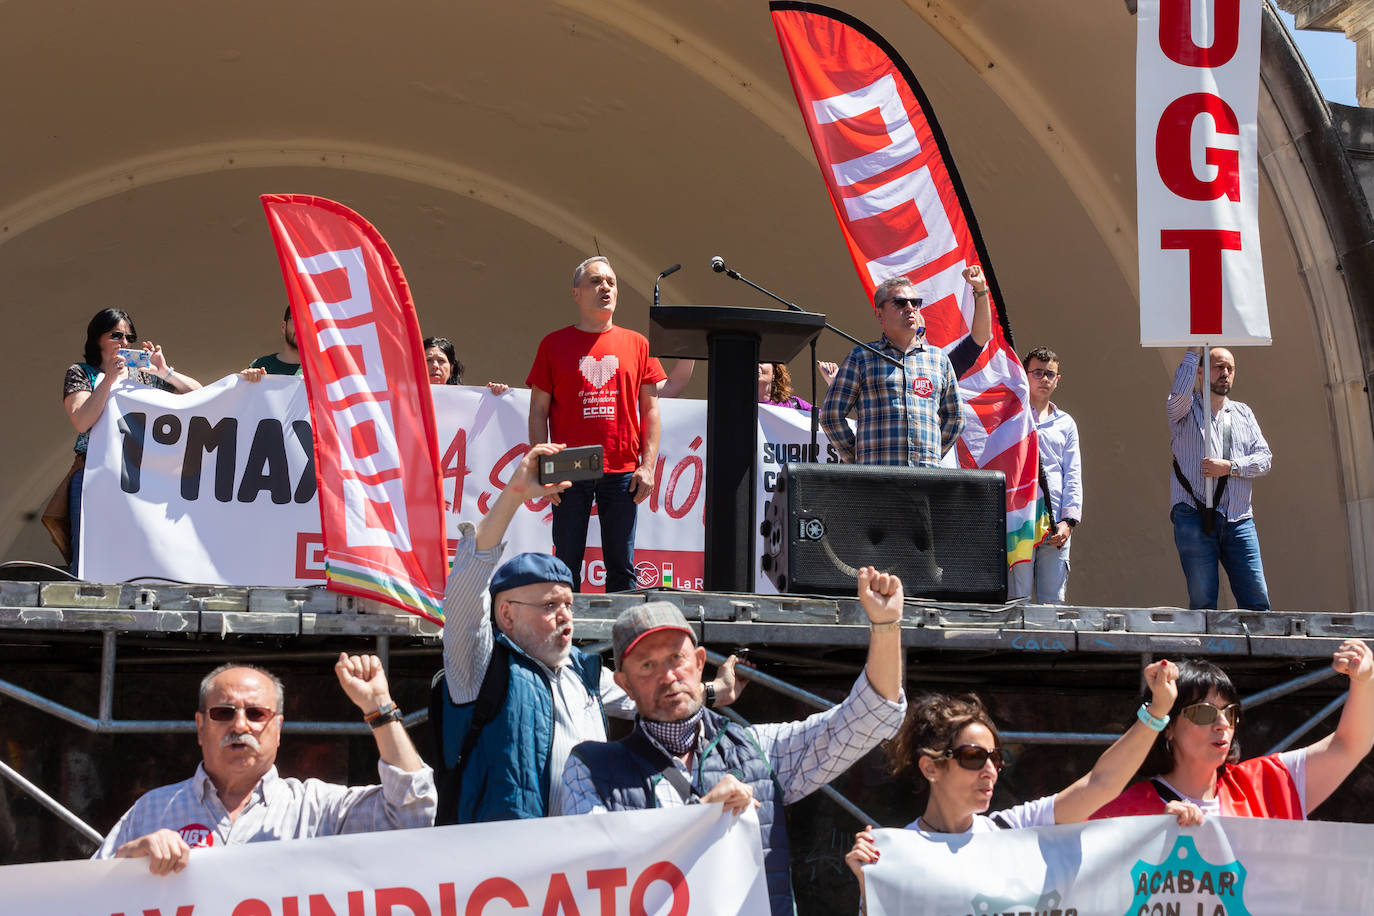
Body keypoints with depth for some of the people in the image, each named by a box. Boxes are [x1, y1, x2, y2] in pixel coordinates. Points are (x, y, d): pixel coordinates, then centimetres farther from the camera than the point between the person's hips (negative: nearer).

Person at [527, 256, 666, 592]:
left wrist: (648, 466, 0)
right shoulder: (554, 345, 6)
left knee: (621, 564, 3)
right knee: (568, 562, 1)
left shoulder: (636, 344, 10)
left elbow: (651, 409, 10)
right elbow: (538, 412, 5)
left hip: (623, 473, 1)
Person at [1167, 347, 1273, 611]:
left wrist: (1230, 467, -7)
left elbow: (1265, 458, 10)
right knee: (1202, 603, -8)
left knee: (1257, 599, -6)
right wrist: (1194, 350, -12)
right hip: (1194, 517, -3)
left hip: (1238, 519, 4)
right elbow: (1179, 393, -16)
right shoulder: (1185, 408, 10)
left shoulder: (1243, 413, 21)